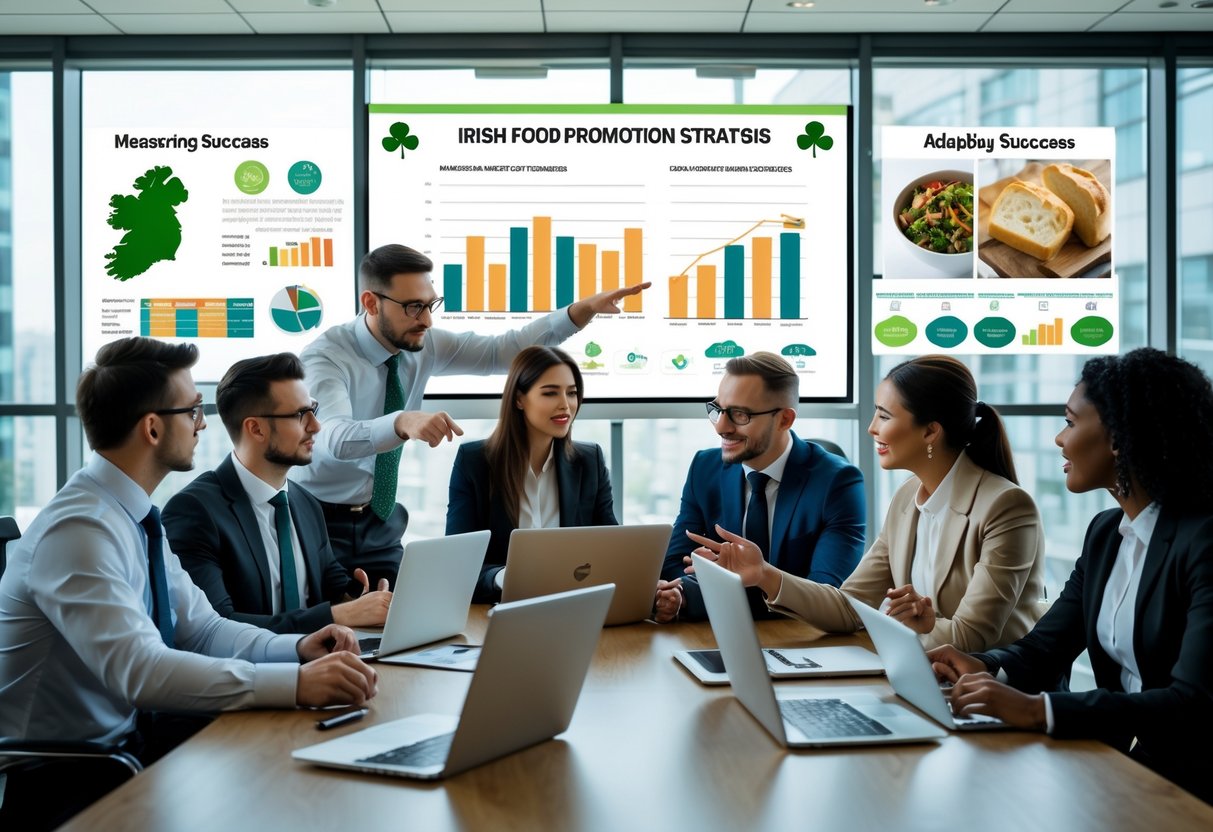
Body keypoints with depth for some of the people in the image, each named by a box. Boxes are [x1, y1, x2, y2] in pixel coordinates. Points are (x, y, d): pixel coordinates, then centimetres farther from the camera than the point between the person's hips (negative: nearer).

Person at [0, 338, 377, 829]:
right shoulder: (80, 530, -23)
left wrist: (296, 648, -10)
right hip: (61, 784, -8)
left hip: (127, 739, 8)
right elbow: (139, 670, -34)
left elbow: (200, 628, 7)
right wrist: (295, 683, -38)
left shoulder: (134, 516, 6)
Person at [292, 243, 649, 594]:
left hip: (380, 522, 5)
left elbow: (501, 350, -5)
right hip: (317, 523, -5)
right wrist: (403, 422, -57)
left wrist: (585, 309, -16)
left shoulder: (424, 345, -4)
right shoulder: (326, 356, -21)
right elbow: (336, 438, -37)